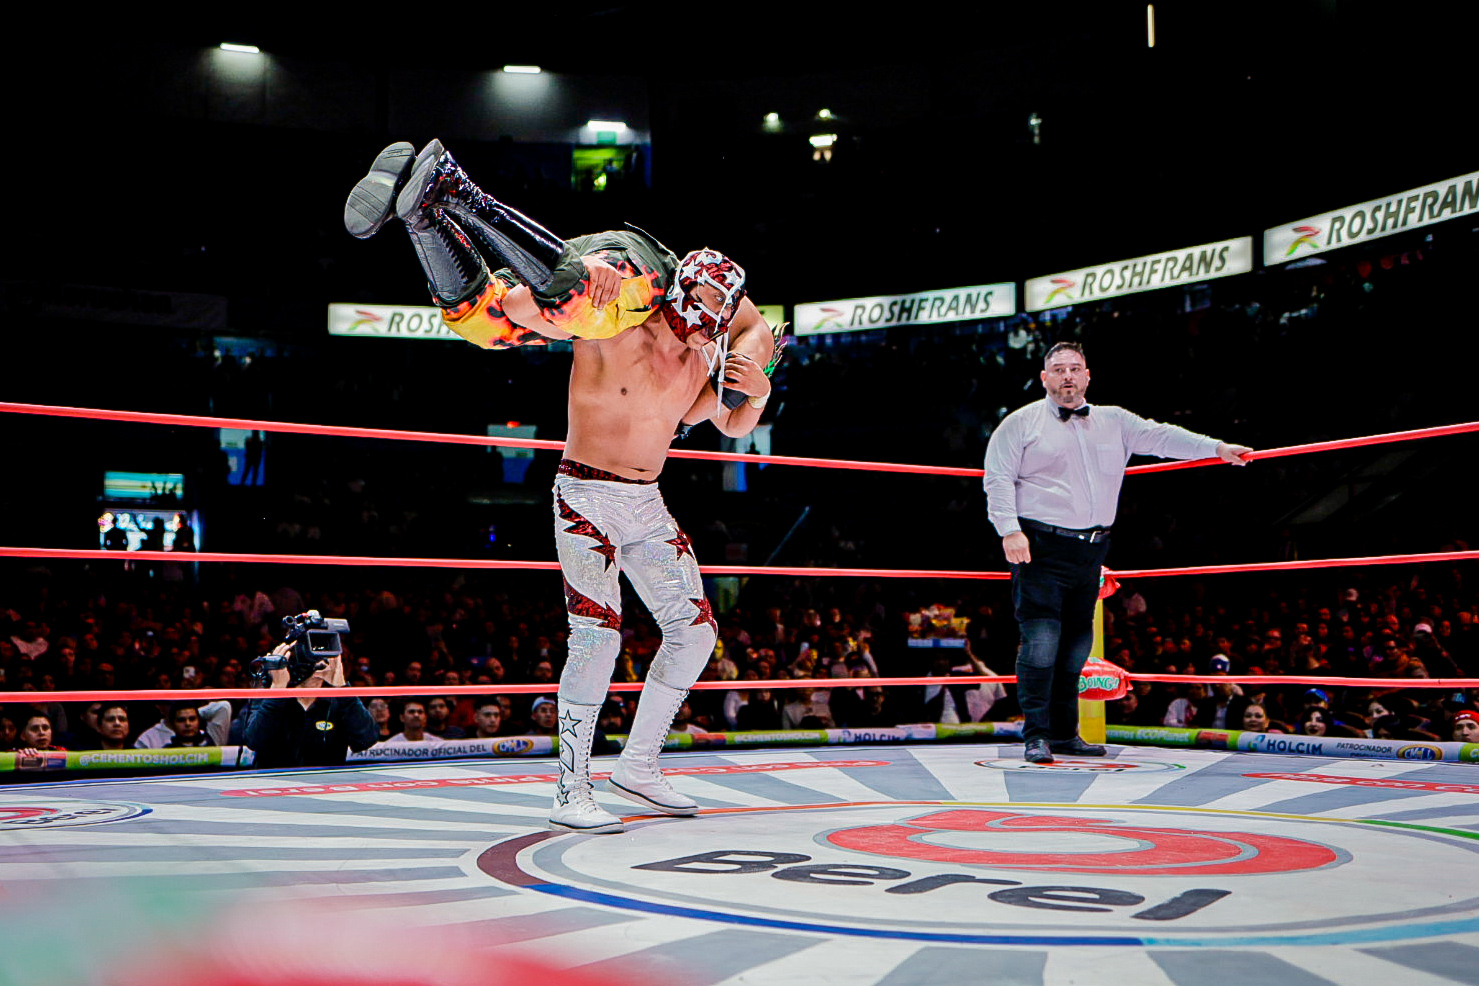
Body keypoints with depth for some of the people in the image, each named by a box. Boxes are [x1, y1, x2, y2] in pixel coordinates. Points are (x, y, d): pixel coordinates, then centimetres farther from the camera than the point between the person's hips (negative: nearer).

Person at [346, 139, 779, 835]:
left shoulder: (703, 360, 5)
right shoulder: (614, 326, -12)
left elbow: (732, 424, 19)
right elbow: (520, 305, -20)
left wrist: (754, 394, -3)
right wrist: (588, 271, -39)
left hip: (647, 506, 7)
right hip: (586, 497, -7)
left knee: (694, 632, 7)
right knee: (598, 633, -19)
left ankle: (638, 766, 19)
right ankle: (571, 790, -9)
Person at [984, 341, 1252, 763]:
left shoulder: (1114, 422, 17)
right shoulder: (1022, 423, 3)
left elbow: (1160, 437, 12)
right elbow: (998, 479, -3)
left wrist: (1216, 447, 2)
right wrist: (1010, 531, -14)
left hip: (1090, 551, 5)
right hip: (1040, 547, -5)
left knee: (1076, 646, 9)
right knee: (1041, 643, -12)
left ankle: (1065, 733, 18)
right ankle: (1036, 736, -7)